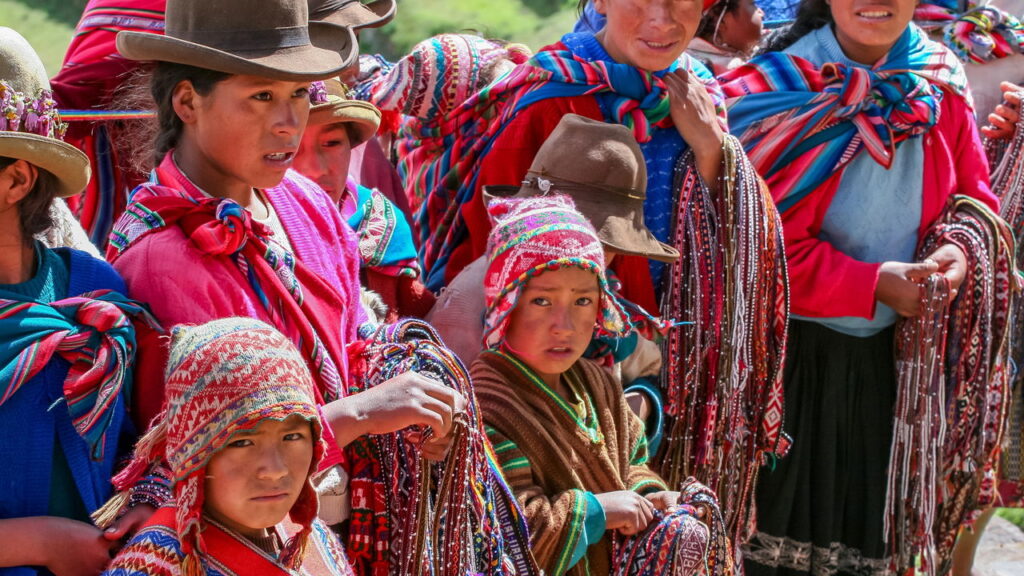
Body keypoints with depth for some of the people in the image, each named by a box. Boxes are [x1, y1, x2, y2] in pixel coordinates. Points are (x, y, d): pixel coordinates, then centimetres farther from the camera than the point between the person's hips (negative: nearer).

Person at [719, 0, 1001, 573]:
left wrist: (956, 253, -14)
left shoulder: (942, 90, 1)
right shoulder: (778, 92, -12)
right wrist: (874, 284, -20)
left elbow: (976, 199, 9)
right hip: (789, 354, -4)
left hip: (885, 360, 4)